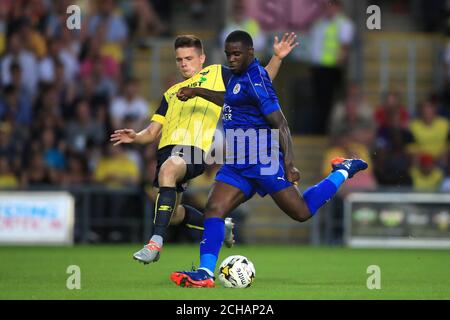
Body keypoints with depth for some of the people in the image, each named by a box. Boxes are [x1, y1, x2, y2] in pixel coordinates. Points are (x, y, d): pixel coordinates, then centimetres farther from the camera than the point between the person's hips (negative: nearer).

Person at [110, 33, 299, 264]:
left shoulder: (217, 74, 20)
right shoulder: (171, 93, 31)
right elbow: (153, 132, 25)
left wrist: (277, 58, 4)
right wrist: (135, 137, 4)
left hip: (194, 149, -7)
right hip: (167, 149, 7)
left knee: (168, 169, -37)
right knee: (172, 214, 6)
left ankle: (156, 243, -41)